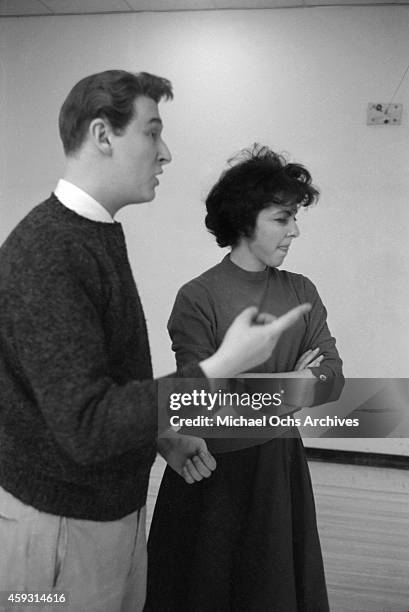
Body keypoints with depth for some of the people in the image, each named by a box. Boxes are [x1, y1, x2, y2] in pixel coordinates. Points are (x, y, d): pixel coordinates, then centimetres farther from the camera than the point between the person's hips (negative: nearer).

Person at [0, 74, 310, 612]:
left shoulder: (100, 234, 7)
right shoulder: (44, 254, -26)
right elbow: (86, 426, -30)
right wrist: (221, 368, -29)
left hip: (117, 501, 9)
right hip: (61, 521, -8)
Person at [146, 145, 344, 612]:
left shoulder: (302, 292, 0)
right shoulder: (197, 298, -15)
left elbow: (333, 377, -6)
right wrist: (292, 382, -13)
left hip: (282, 465, 5)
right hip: (214, 469, -4)